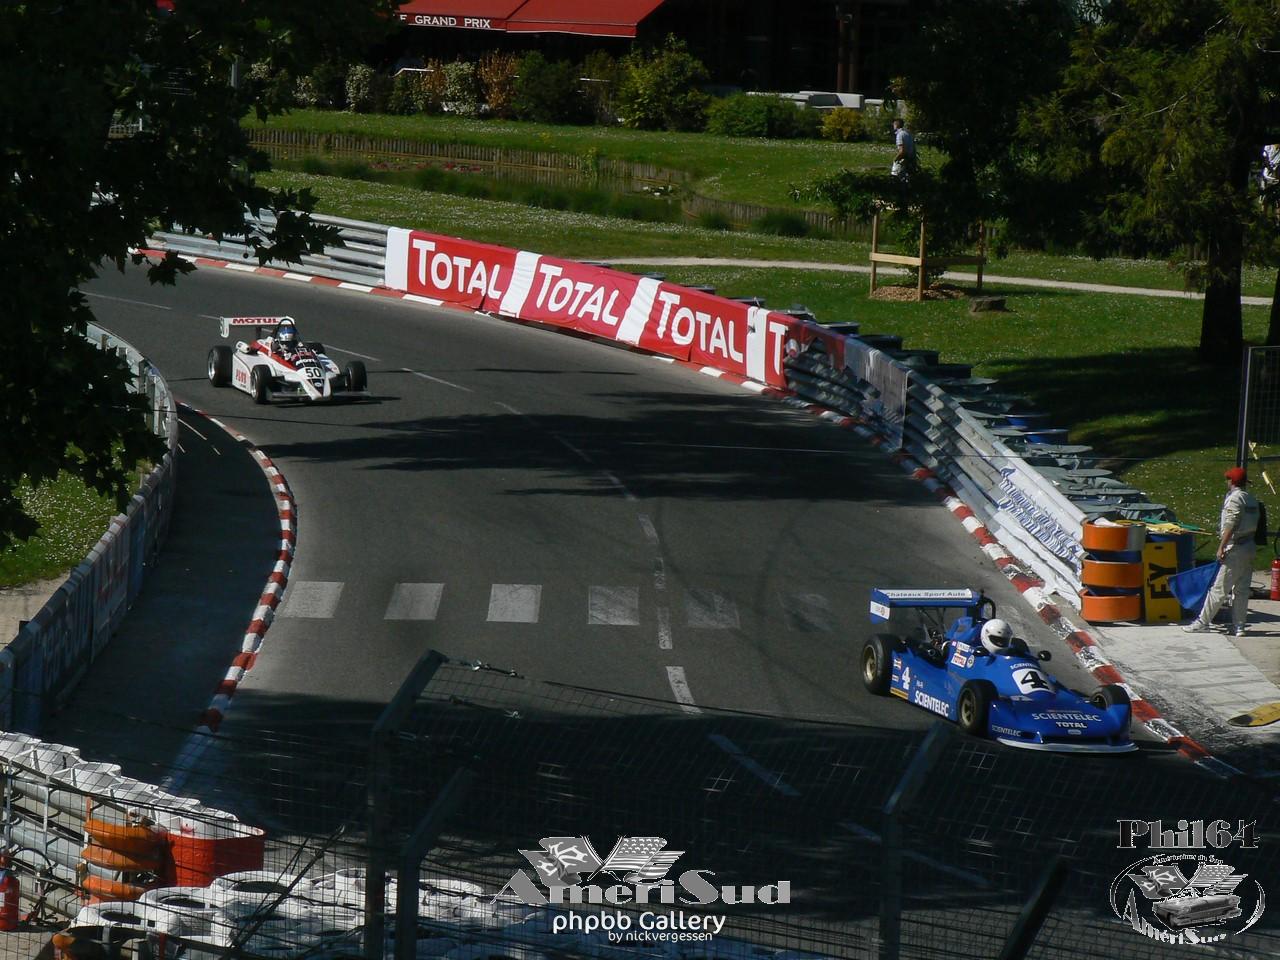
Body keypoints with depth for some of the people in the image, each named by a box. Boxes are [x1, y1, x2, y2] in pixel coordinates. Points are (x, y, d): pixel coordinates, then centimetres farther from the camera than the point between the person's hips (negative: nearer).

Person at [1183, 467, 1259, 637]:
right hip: (1250, 546, 8)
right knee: (1241, 590, 9)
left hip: (1235, 549, -8)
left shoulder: (1234, 499, -12)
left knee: (1219, 588, -4)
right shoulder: (1252, 499, 14)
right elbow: (1253, 524, 14)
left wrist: (1221, 547, -17)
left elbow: (1231, 525, -19)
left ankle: (1202, 622, -1)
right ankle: (1238, 627, 8)